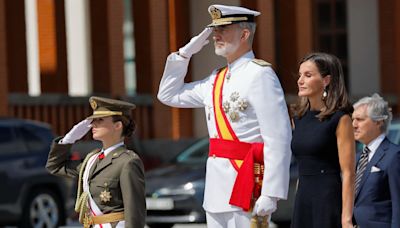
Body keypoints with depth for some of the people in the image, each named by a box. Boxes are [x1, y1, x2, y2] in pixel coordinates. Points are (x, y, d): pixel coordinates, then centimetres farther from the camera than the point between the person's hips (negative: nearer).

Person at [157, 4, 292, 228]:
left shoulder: (259, 74, -11)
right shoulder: (216, 79, 14)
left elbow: (278, 140, -17)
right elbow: (169, 95, 25)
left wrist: (271, 194, -22)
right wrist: (186, 53, 13)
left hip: (245, 185, -8)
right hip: (216, 187, 8)